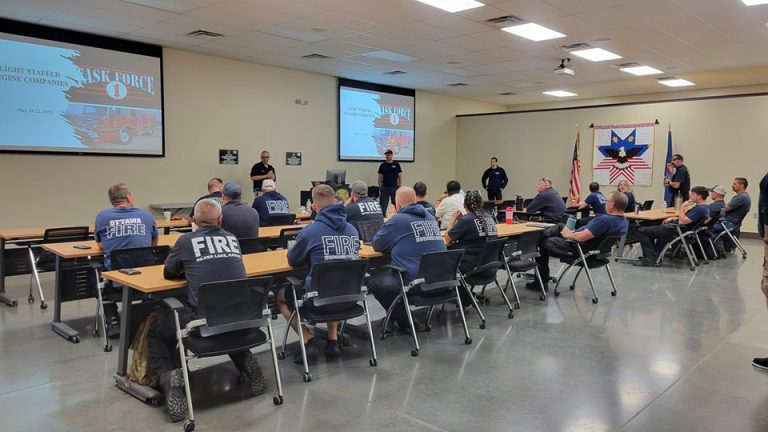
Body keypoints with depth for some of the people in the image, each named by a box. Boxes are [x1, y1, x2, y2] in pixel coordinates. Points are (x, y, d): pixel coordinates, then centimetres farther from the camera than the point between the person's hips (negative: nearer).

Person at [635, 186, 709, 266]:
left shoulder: (700, 209, -21)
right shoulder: (702, 207, 11)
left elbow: (684, 221, -26)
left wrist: (682, 207, -16)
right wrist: (673, 218, 12)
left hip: (676, 230, -11)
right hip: (675, 227, 11)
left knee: (641, 231, -11)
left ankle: (650, 258, -11)